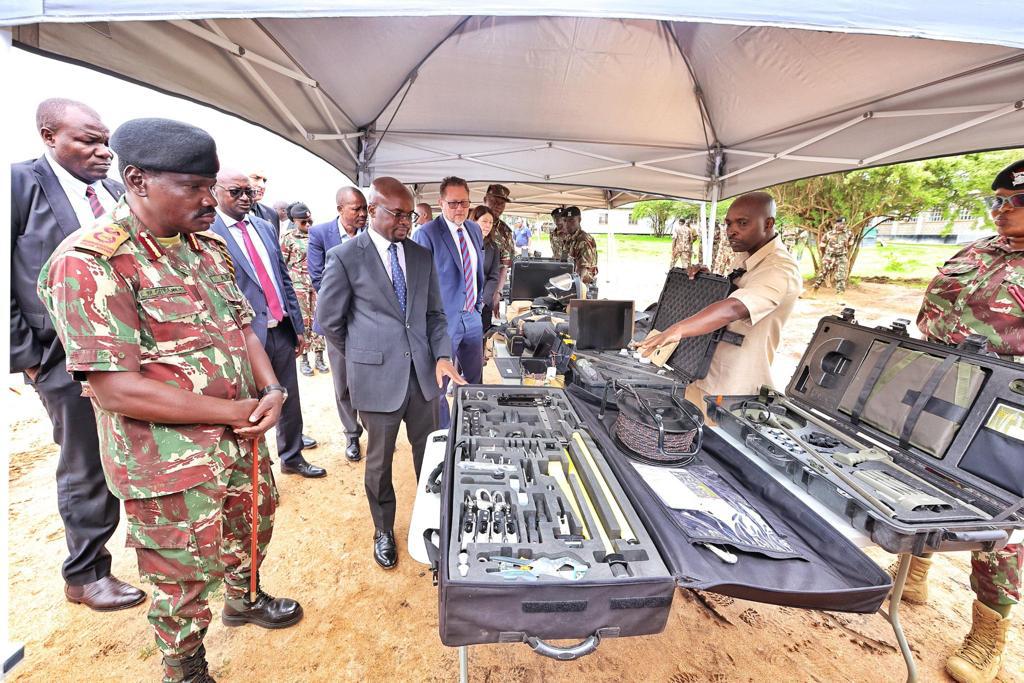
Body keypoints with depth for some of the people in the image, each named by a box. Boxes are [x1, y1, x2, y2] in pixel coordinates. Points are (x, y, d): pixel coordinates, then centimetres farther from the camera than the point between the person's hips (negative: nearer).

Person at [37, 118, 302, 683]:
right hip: (172, 466, -6)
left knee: (252, 531, 28)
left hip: (242, 441, 7)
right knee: (184, 579, 16)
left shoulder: (208, 245, 3)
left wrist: (271, 390, -9)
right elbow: (118, 389, -24)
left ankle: (244, 600, 57)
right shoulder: (88, 262, -20)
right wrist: (236, 412, -21)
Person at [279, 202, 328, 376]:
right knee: (302, 321, 1)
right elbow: (281, 264, 1)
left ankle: (319, 357, 13)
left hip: (318, 283, 2)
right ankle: (304, 360, 11)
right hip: (298, 285, -2)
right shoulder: (287, 238, -1)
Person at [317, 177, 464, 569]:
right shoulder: (345, 257, -8)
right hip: (377, 376, -4)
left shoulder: (422, 257, 6)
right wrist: (363, 357, 6)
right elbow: (329, 320, -1)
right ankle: (383, 531, 37)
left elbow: (435, 313, 8)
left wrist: (441, 356, -6)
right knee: (379, 460, 13)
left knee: (429, 453, 16)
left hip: (422, 374, 4)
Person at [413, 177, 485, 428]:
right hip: (443, 320, -7)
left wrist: (479, 302, 15)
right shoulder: (426, 234, -13)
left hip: (472, 317, 7)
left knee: (474, 379, 20)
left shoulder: (475, 230, 8)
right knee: (438, 384, 6)